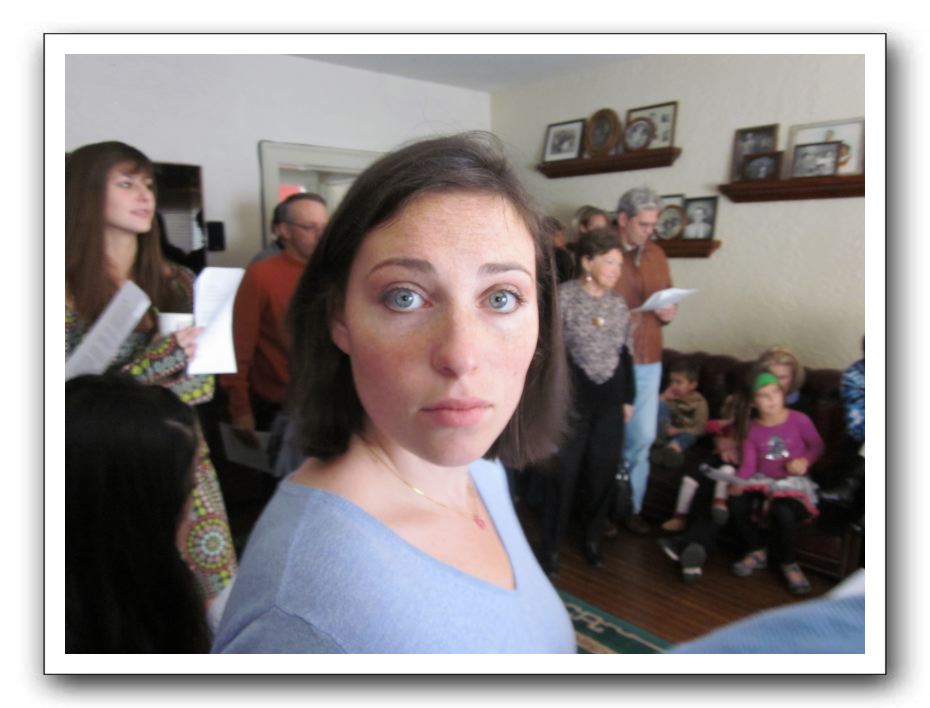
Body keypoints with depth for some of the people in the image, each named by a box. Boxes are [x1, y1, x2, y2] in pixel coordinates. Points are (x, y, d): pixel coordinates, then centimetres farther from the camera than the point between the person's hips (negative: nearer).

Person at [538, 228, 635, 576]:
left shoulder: (618, 304, 8)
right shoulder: (563, 296, -9)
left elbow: (625, 354, 14)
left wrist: (628, 398, 14)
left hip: (609, 400, 5)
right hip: (571, 398, -5)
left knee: (603, 471, 12)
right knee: (563, 472, 2)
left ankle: (592, 538, 31)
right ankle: (550, 545, 17)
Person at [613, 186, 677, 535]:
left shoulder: (656, 254, 11)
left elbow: (667, 297, 21)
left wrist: (668, 312, -1)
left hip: (648, 361, 5)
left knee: (643, 437, 8)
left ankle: (632, 507, 25)